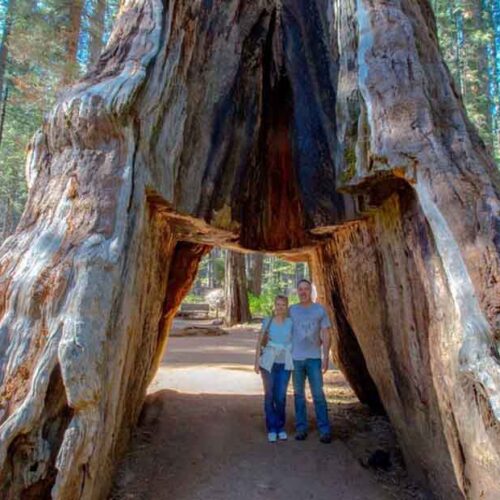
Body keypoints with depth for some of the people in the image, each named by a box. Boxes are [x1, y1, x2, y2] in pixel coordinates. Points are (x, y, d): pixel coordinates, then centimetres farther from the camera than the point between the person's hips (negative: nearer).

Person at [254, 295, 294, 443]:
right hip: (269, 363, 0)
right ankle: (271, 429, 15)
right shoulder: (267, 321, -2)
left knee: (281, 397, 0)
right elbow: (259, 342, 1)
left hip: (284, 364, 1)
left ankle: (281, 428, 19)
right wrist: (257, 361, -5)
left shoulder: (291, 323, 0)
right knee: (269, 396, 3)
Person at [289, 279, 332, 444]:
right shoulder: (292, 310, 4)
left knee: (318, 394, -2)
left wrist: (326, 357, -5)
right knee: (299, 394, 8)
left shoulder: (320, 310, 1)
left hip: (314, 358, -1)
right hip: (296, 358, 1)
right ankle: (301, 428, 17)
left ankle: (324, 430, 6)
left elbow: (326, 335, 1)